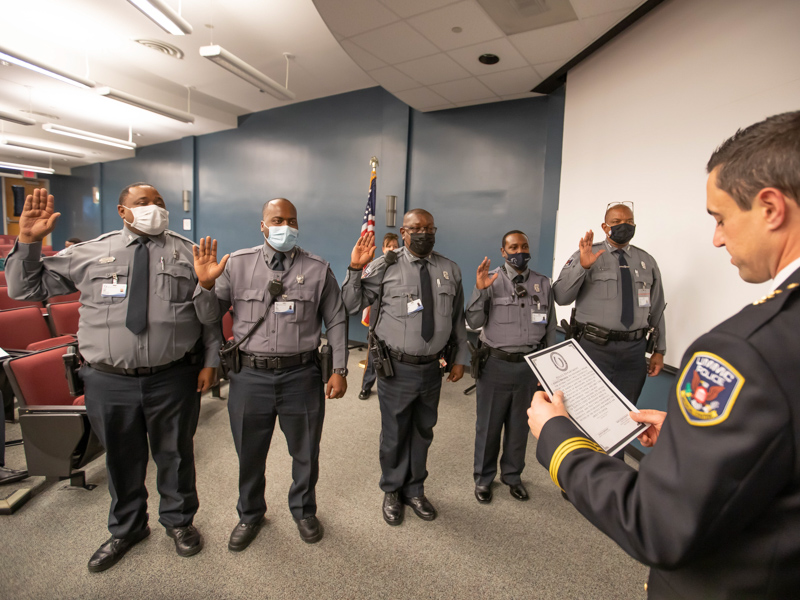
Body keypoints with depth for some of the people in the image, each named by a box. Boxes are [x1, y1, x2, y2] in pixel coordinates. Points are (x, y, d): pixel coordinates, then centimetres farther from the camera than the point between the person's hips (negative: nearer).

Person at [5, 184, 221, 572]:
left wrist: (210, 360, -3)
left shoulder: (188, 252, 1)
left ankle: (178, 521, 42)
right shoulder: (90, 253, 4)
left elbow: (211, 310, 2)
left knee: (175, 455, 16)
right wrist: (29, 241, -6)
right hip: (109, 381, 2)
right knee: (121, 459, 20)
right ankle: (126, 529, 47)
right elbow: (25, 288, 10)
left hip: (174, 379, -1)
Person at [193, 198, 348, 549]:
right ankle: (250, 515, 45)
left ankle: (304, 511, 43)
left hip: (301, 376, 0)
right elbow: (211, 316, 4)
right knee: (249, 453, 18)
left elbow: (336, 322, 4)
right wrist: (205, 284, -15)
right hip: (250, 375, 1)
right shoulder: (237, 263, 2)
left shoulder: (318, 269, 1)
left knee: (306, 452, 16)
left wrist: (339, 370, 0)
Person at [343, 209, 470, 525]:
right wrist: (355, 268, -20)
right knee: (394, 434, 13)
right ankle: (392, 492, 39)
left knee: (423, 432, 19)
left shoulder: (450, 270, 5)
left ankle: (415, 490, 42)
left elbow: (458, 318, 11)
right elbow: (351, 304, -7)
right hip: (396, 368, -3)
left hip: (432, 367, 4)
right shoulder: (384, 266, -7)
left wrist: (460, 358, 11)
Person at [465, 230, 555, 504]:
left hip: (529, 365, 3)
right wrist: (480, 290, -24)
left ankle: (512, 476, 38)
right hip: (496, 364, -3)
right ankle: (483, 478, 30)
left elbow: (550, 328, 11)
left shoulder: (543, 283, 5)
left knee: (519, 425, 17)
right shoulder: (490, 280, -4)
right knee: (489, 425, 10)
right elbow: (474, 322, -10)